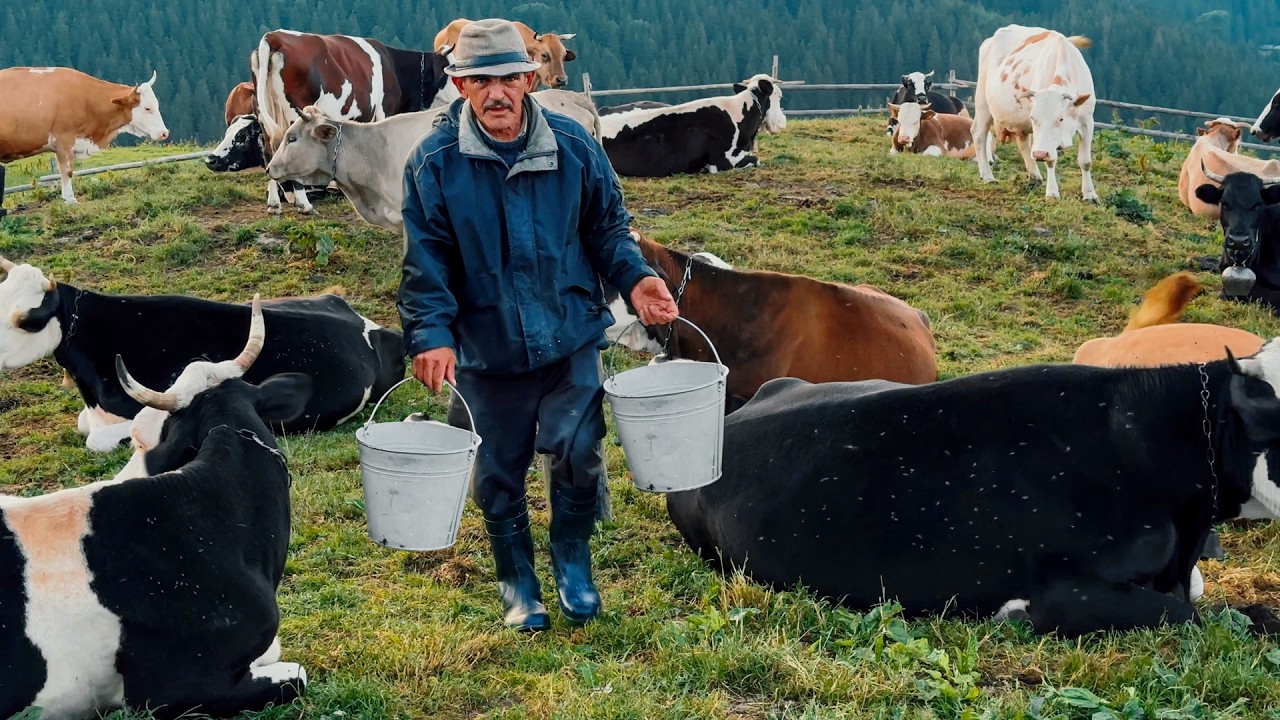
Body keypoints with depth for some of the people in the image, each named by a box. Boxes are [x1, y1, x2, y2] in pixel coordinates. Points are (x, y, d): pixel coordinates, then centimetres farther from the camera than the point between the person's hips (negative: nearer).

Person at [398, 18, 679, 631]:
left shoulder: (574, 148, -5)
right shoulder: (434, 163, -9)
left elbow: (608, 228, 6)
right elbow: (425, 262, -7)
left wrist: (635, 277, -11)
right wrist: (431, 334, -18)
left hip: (572, 339, 0)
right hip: (485, 350, 0)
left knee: (578, 453, -7)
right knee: (497, 477, 10)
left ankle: (572, 559, 23)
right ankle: (517, 583, 34)